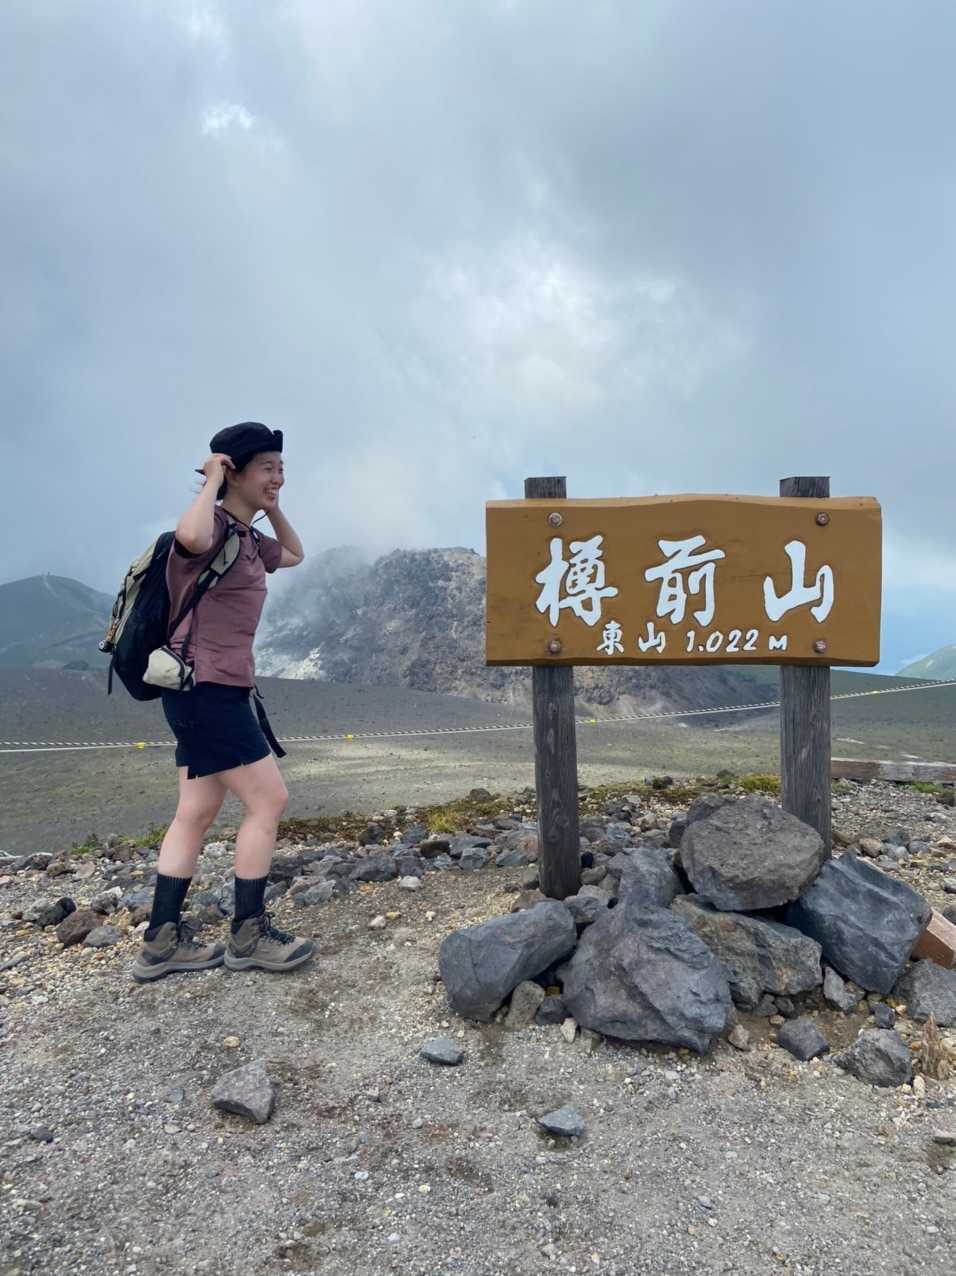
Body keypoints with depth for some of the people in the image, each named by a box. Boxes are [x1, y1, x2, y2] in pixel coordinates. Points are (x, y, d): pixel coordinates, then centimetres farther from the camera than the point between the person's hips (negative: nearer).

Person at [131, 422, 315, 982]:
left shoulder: (247, 538, 15)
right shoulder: (214, 527, -13)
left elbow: (295, 554, 34)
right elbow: (191, 537, -39)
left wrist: (272, 509, 21)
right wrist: (211, 481, -22)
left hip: (218, 690, 10)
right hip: (205, 687, -10)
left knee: (198, 812, 11)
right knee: (268, 800, -5)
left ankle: (162, 941, 19)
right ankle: (249, 935, 8)